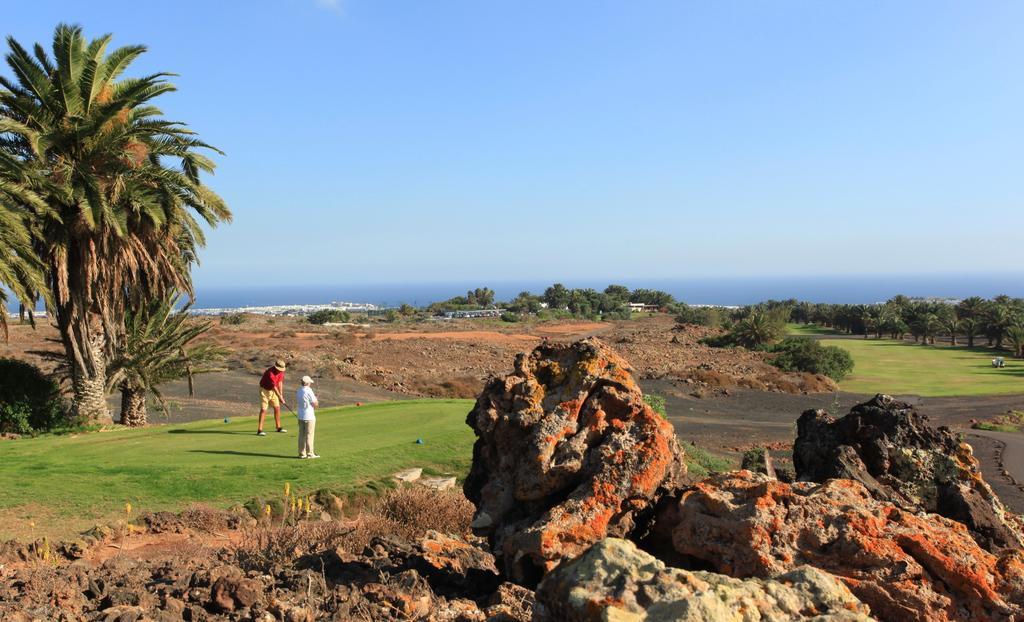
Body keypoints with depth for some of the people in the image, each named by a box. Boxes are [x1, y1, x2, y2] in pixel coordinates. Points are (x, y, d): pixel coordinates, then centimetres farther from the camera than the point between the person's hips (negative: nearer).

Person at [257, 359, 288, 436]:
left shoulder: (281, 371, -9)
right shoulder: (270, 373, -33)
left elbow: (280, 382, -4)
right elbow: (274, 386, -29)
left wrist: (281, 394, -11)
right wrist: (280, 398, -26)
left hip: (273, 390, 7)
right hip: (265, 390, -7)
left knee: (277, 408, 7)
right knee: (263, 409, -12)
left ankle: (278, 427, 17)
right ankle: (259, 430, -13)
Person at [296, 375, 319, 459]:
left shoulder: (298, 391, 7)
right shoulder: (309, 391, -15)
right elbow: (315, 404, -14)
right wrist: (315, 398, 7)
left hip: (300, 416, 7)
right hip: (309, 417, -7)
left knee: (301, 435, 10)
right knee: (309, 435, -1)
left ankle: (302, 453, 13)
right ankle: (310, 453, 2)